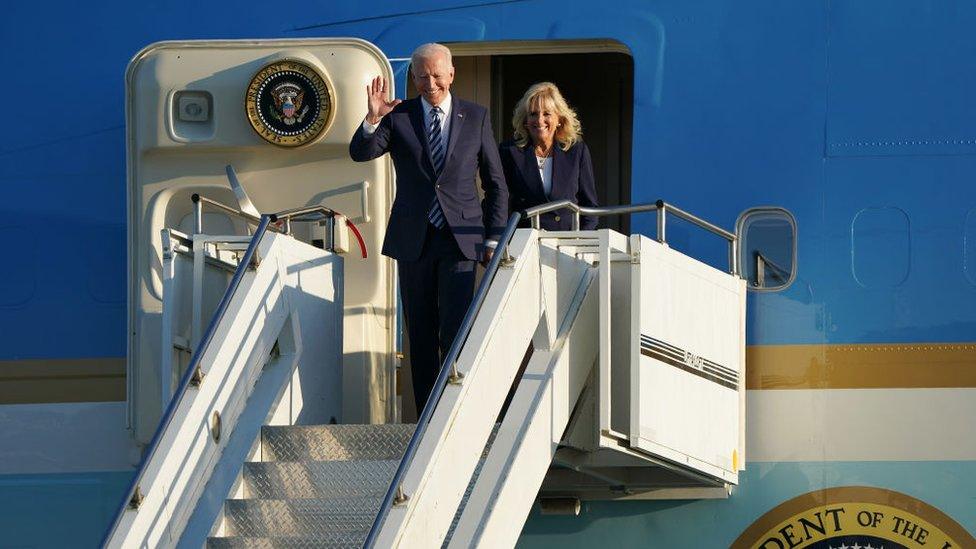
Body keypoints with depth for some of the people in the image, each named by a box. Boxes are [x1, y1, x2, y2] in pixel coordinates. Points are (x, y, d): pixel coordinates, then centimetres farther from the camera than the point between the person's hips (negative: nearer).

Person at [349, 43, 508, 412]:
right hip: (413, 241, 2)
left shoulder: (476, 117, 6)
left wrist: (493, 239, 4)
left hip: (459, 239, -1)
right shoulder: (398, 116, 5)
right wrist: (372, 119, -26)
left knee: (456, 333, -13)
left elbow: (496, 184, 10)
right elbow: (360, 153, -8)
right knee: (421, 336, 5)